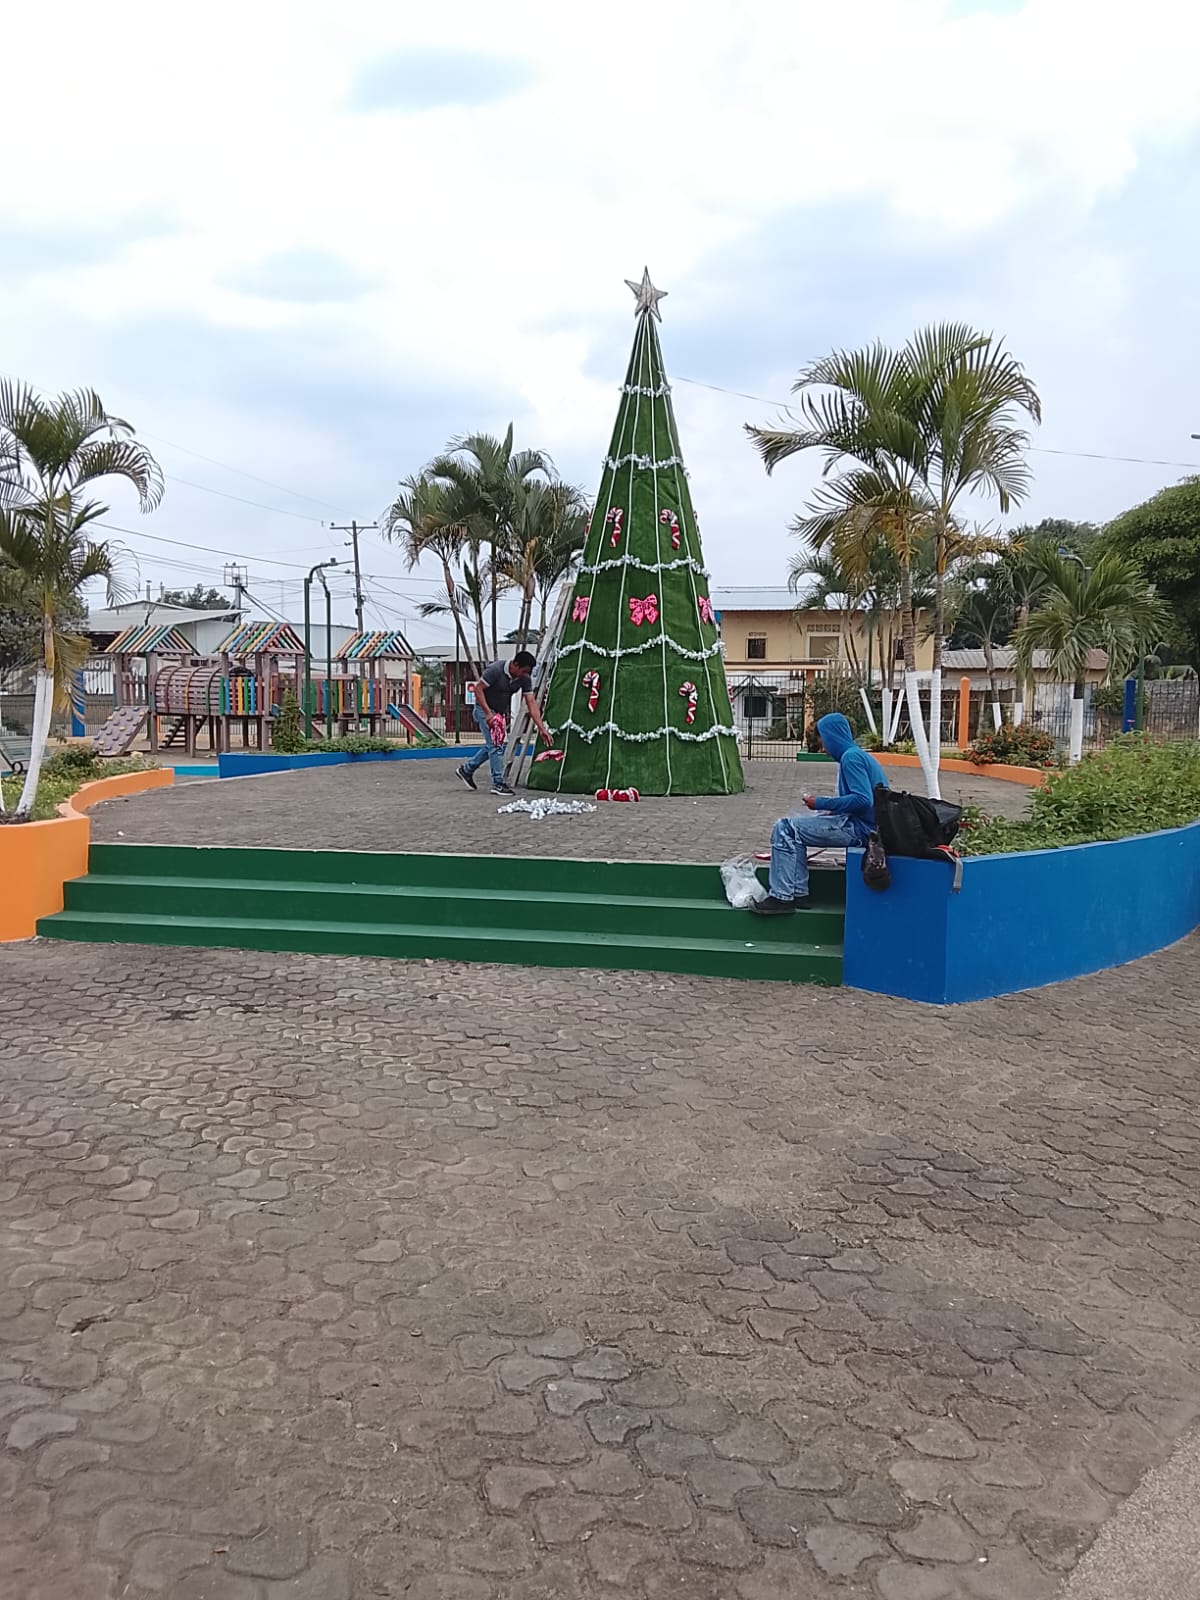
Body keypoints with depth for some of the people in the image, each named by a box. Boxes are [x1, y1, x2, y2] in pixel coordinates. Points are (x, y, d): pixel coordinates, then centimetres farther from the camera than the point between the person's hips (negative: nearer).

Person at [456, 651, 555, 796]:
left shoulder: (525, 679, -10)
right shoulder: (496, 670, -27)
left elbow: (531, 703, -9)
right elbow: (478, 688, -21)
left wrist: (542, 728, -15)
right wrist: (488, 713, -26)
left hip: (500, 713, 7)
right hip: (485, 710, -7)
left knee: (492, 746, 15)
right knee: (496, 746, -11)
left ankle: (467, 769, 30)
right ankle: (498, 784, -4)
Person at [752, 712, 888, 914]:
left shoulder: (851, 757, -13)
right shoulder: (859, 755, 18)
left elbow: (863, 799, -24)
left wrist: (821, 803, -16)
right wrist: (831, 811, 12)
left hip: (859, 828, -11)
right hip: (862, 824, 11)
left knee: (785, 829, -10)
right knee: (797, 828, 16)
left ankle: (782, 897, -11)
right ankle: (798, 893, 11)